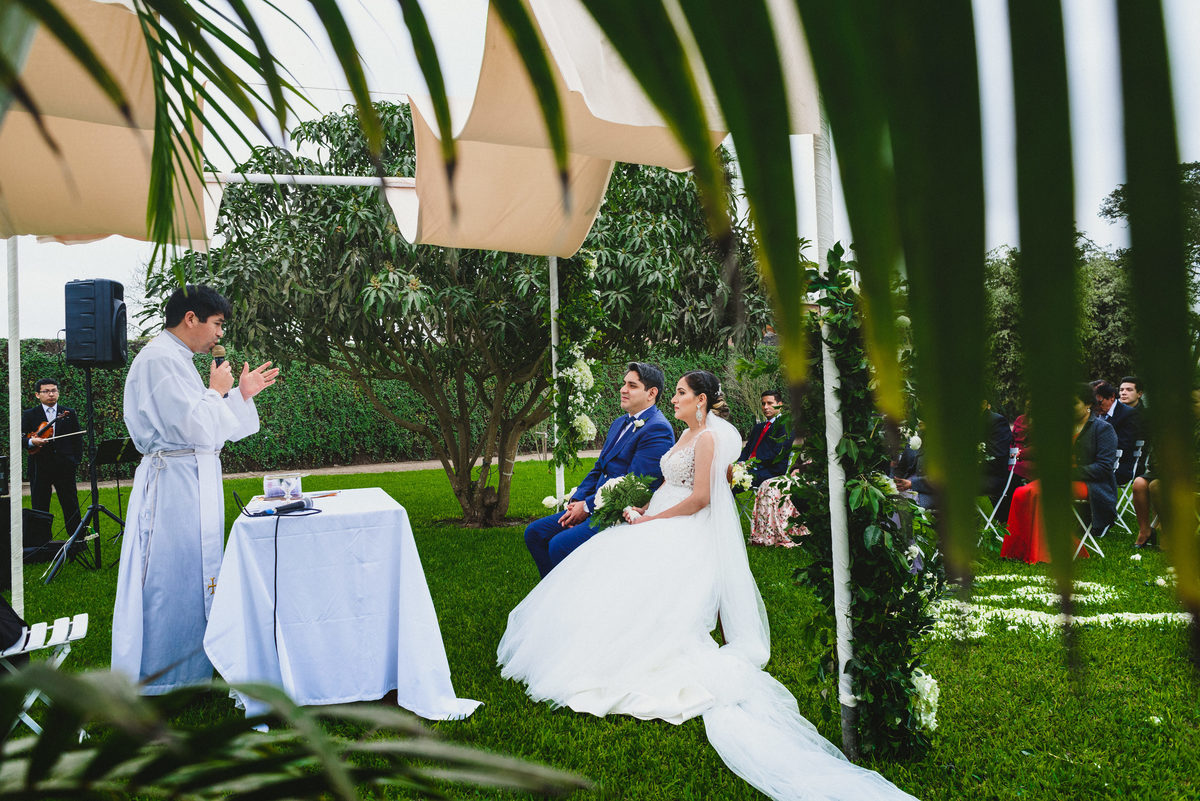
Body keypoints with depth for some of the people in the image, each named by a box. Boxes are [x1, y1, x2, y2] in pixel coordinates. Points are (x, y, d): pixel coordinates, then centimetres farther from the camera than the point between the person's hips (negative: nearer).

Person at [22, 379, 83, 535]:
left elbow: (77, 439, 9)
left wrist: (76, 461, 0)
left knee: (71, 506, 3)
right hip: (39, 468, 0)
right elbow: (20, 438, 0)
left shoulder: (69, 413, 10)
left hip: (65, 467, 0)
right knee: (40, 507, 6)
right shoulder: (29, 415, 7)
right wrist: (31, 441, -21)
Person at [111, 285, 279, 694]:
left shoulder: (177, 360, 17)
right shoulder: (159, 359, -16)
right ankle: (158, 679, 10)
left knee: (195, 575, 16)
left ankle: (189, 667, 29)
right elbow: (196, 427, -22)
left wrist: (242, 393, 15)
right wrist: (217, 390, -7)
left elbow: (207, 427, 20)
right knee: (172, 574, -3)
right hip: (173, 481, -11)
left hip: (194, 482, 11)